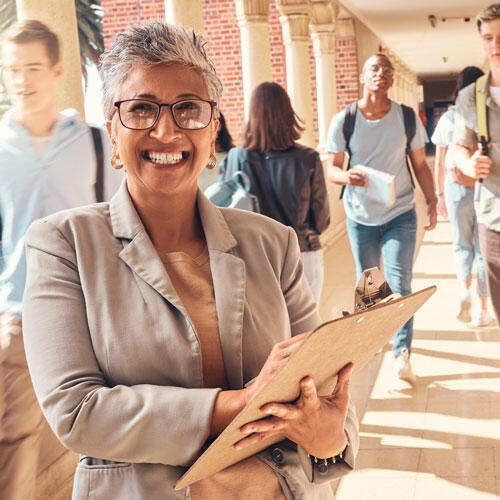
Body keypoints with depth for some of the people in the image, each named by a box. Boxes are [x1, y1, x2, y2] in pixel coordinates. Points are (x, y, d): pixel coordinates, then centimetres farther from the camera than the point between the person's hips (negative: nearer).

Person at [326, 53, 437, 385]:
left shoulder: (407, 118, -2)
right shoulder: (343, 121, -5)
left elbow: (420, 165, 4)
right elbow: (332, 168, -6)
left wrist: (432, 200, -7)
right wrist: (347, 176, -29)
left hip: (400, 214, -1)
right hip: (360, 216, 1)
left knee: (399, 282, -11)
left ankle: (403, 354, -10)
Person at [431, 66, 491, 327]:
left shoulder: (448, 118, 0)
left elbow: (439, 163, 4)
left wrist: (440, 194, 11)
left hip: (457, 187, 1)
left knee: (462, 243, 19)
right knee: (483, 247, 9)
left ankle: (464, 289, -3)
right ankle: (483, 309, 13)